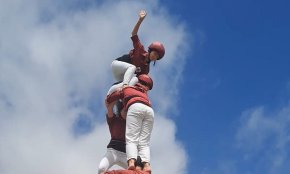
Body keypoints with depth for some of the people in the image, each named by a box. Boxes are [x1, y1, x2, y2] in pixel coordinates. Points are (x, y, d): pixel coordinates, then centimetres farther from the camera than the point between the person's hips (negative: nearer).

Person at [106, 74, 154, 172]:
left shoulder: (126, 88, 32)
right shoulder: (144, 94, 40)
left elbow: (109, 99, 32)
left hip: (135, 107, -3)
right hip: (150, 110, 4)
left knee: (131, 139, -15)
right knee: (144, 142, -4)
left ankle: (131, 162, -39)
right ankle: (146, 164, -27)